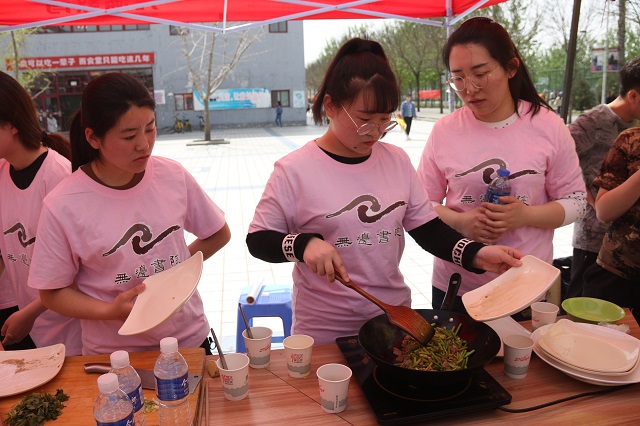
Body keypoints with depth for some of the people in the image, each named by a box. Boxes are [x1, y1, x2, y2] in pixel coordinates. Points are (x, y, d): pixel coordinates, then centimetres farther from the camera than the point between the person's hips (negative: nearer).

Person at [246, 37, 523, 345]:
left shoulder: (397, 160, -1)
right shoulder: (294, 170, -14)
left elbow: (427, 228, 3)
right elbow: (258, 240, -9)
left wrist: (476, 255, -13)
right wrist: (304, 244, -27)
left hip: (394, 317, 5)